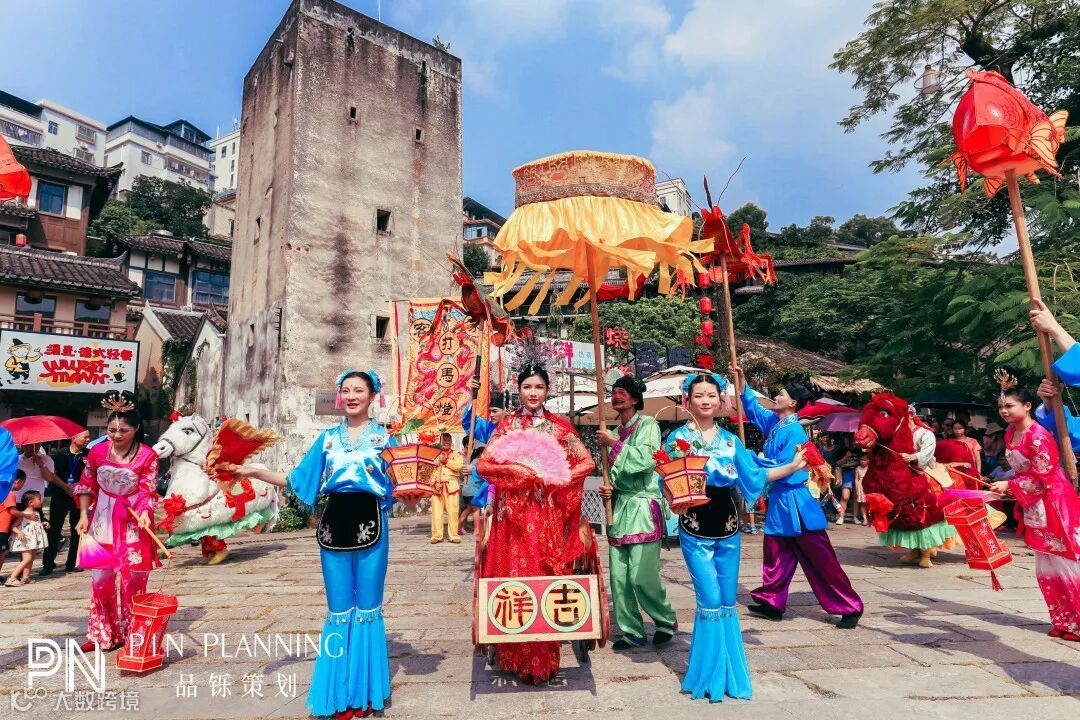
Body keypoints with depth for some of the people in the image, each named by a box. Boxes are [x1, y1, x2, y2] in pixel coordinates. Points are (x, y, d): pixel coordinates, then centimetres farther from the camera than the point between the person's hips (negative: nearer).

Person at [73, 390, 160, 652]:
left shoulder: (147, 455, -10)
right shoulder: (98, 451, -1)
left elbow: (147, 491, -11)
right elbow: (86, 486, 9)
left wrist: (144, 512, -28)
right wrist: (84, 516, 2)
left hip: (133, 523, -3)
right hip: (103, 522, 3)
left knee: (133, 580, 2)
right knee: (100, 578, 7)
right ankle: (103, 635, 23)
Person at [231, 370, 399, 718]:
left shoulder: (384, 436, 2)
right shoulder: (327, 437, 11)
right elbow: (297, 480, 11)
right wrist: (254, 471, 3)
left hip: (369, 525, -3)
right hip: (334, 526, 3)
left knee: (368, 609, 8)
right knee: (339, 611, 11)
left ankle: (366, 690, 24)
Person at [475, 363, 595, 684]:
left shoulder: (560, 425, 8)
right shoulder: (506, 425, 7)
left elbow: (587, 463, 5)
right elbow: (482, 465, 0)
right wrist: (516, 470, -14)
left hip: (550, 514, 1)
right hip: (515, 513, 0)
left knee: (547, 576, 1)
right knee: (516, 576, -1)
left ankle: (545, 657, 17)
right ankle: (519, 657, 13)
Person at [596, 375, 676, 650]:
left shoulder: (648, 425, -3)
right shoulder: (615, 432, 15)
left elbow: (645, 459, -19)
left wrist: (613, 443, -12)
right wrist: (608, 488, 4)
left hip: (643, 507, -6)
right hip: (619, 507, 6)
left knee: (642, 575, -8)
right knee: (619, 576, 5)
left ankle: (666, 622, 18)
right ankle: (632, 632, 20)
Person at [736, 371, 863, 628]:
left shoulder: (794, 432, -19)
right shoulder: (774, 422, 6)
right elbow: (753, 410, 22)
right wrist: (741, 384, 10)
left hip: (794, 502, -9)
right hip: (779, 501, 9)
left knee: (820, 558, 0)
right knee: (776, 555, 14)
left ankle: (850, 607, 11)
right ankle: (773, 602, 23)